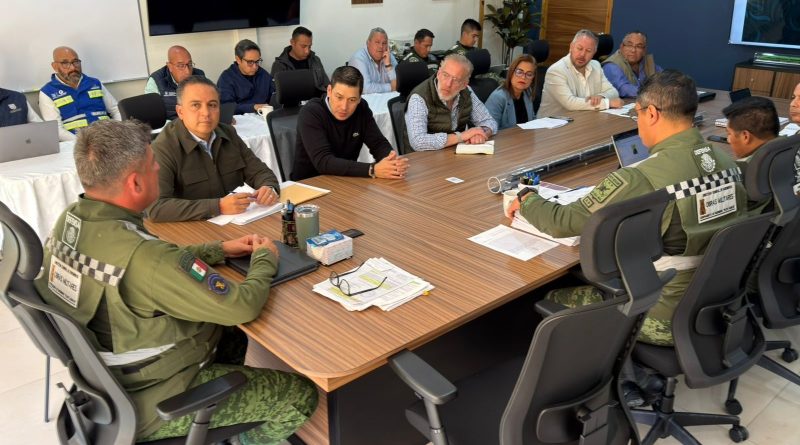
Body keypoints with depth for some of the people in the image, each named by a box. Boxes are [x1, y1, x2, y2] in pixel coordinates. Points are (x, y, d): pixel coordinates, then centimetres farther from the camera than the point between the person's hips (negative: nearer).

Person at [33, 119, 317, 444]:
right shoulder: (142, 257, -36)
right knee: (302, 396, 1)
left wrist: (219, 249, 3)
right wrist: (264, 258, -9)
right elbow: (243, 307, -27)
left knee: (230, 332, 26)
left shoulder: (69, 220, -9)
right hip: (148, 405, -8)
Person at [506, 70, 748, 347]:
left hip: (668, 319, -7)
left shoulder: (641, 180, -28)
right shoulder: (725, 161, -5)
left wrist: (527, 202, 3)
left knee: (549, 301, 8)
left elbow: (563, 222, -19)